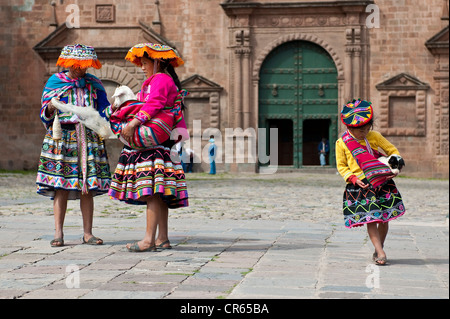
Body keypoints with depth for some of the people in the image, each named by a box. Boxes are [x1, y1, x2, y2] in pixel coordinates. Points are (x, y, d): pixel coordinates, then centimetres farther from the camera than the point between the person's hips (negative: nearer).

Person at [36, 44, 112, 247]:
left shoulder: (94, 84, 11)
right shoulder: (54, 82, 6)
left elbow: (104, 112, 8)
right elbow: (45, 115, 4)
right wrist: (50, 109, -17)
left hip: (89, 138, 2)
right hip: (62, 138, -2)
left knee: (87, 188, -1)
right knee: (61, 187, -7)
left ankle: (87, 233, 4)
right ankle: (58, 233, -4)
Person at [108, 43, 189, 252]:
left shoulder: (160, 79, -6)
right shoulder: (166, 80, 25)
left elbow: (153, 104, -22)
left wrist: (132, 123, -29)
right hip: (156, 143, 11)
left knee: (152, 190, -17)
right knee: (158, 192, 9)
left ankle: (149, 239, -23)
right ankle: (163, 239, 10)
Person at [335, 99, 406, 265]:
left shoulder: (374, 137, 2)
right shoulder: (342, 143, -2)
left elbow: (392, 150, 10)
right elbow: (341, 166, 4)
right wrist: (354, 179, -11)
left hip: (382, 183, 2)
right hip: (360, 186, -2)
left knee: (384, 218, 3)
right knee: (370, 219, -11)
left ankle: (379, 249, 20)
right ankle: (380, 252, -8)